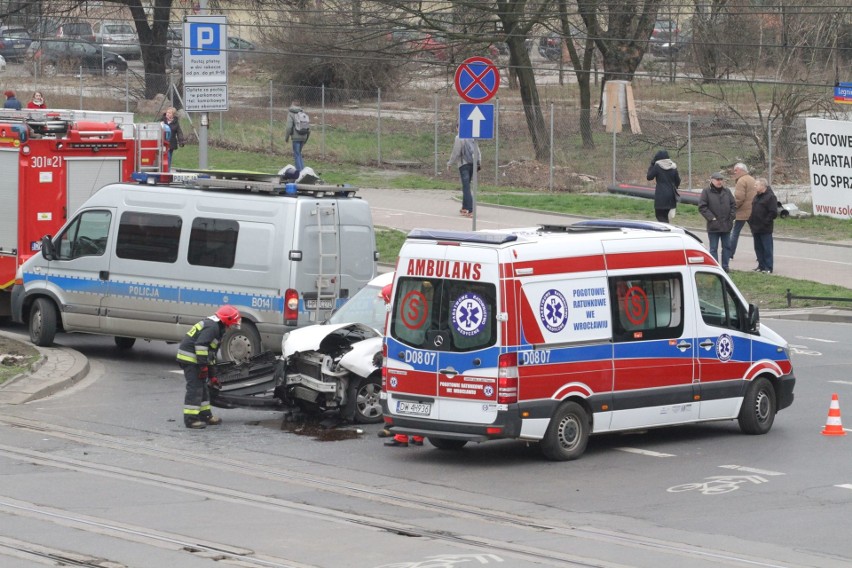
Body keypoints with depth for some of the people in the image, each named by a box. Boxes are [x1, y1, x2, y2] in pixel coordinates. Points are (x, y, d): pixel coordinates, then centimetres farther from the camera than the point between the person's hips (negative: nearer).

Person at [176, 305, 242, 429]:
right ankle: (190, 419, -11)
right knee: (195, 388, -11)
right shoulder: (212, 327, -14)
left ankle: (205, 415, 26)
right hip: (190, 358, -11)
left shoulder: (216, 328, 20)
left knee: (203, 387, 17)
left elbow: (211, 354, 25)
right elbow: (201, 345, -25)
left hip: (193, 359, 11)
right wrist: (203, 365, -23)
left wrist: (212, 376, 27)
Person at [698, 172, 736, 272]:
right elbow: (702, 207, -8)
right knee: (713, 248, -1)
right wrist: (711, 218, -14)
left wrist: (731, 217, -1)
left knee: (727, 246, 8)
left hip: (726, 225, 4)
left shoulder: (727, 192, 9)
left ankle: (725, 266, 16)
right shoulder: (707, 192, -4)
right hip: (713, 226, -4)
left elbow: (733, 205, 13)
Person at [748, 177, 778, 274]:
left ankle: (768, 268, -1)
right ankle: (761, 265, 20)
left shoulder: (770, 197, -11)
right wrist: (751, 221, 11)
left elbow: (774, 213, -16)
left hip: (765, 229, -9)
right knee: (758, 248, 12)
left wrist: (765, 222, -16)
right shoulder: (757, 196, 15)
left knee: (767, 248, -4)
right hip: (756, 228, 9)